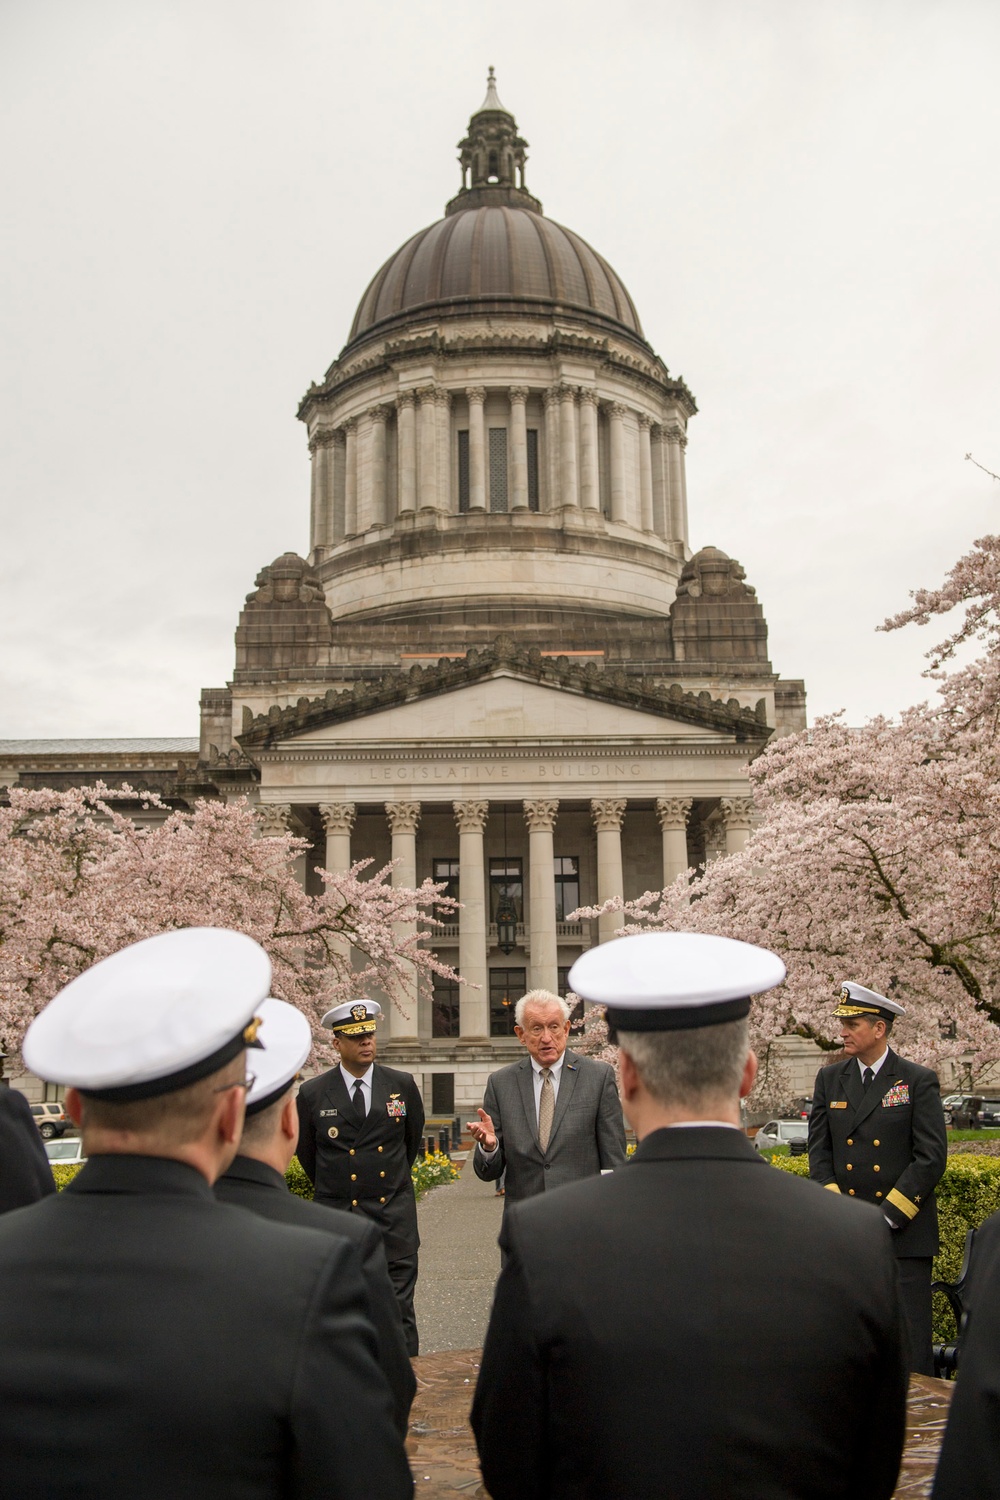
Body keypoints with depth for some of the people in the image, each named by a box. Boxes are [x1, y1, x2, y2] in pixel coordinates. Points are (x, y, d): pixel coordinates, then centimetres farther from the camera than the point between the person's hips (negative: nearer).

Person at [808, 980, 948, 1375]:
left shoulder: (919, 1082, -2)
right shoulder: (829, 1079, 9)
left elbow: (932, 1158, -7)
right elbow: (819, 1150, 8)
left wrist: (887, 1216, -12)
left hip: (904, 1235, -3)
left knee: (910, 1344, -1)